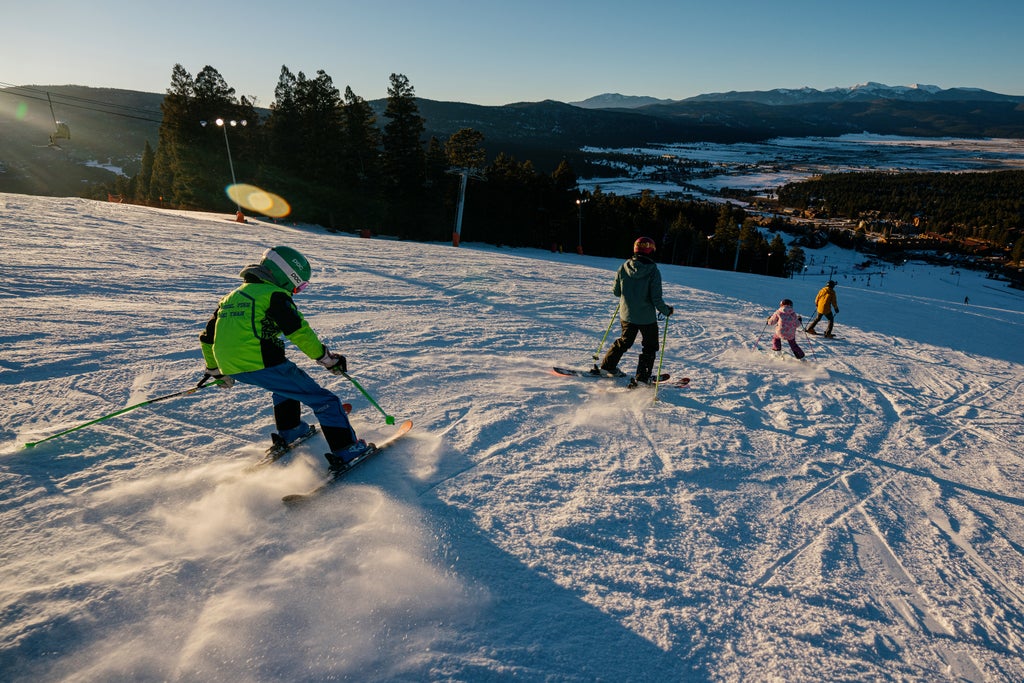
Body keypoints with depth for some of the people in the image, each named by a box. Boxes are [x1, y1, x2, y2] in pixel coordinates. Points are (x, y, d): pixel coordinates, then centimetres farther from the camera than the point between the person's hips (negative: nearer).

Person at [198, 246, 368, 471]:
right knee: (323, 400, 0)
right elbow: (299, 332, -12)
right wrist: (328, 358, -3)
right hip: (263, 364, -8)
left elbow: (207, 337, 30)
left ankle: (287, 433, 39)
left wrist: (214, 370, 42)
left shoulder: (231, 297, 23)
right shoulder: (274, 294, -1)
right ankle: (344, 451, -4)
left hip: (232, 370, 8)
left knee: (286, 384, 36)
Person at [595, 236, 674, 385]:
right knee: (650, 346, 14)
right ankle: (642, 377, 11)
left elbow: (616, 291, 1)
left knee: (625, 341, 25)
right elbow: (656, 299, -17)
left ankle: (607, 366, 28)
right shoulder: (653, 271, -17)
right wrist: (666, 310, 0)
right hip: (647, 317, -4)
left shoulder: (623, 268, -7)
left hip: (626, 314, 4)